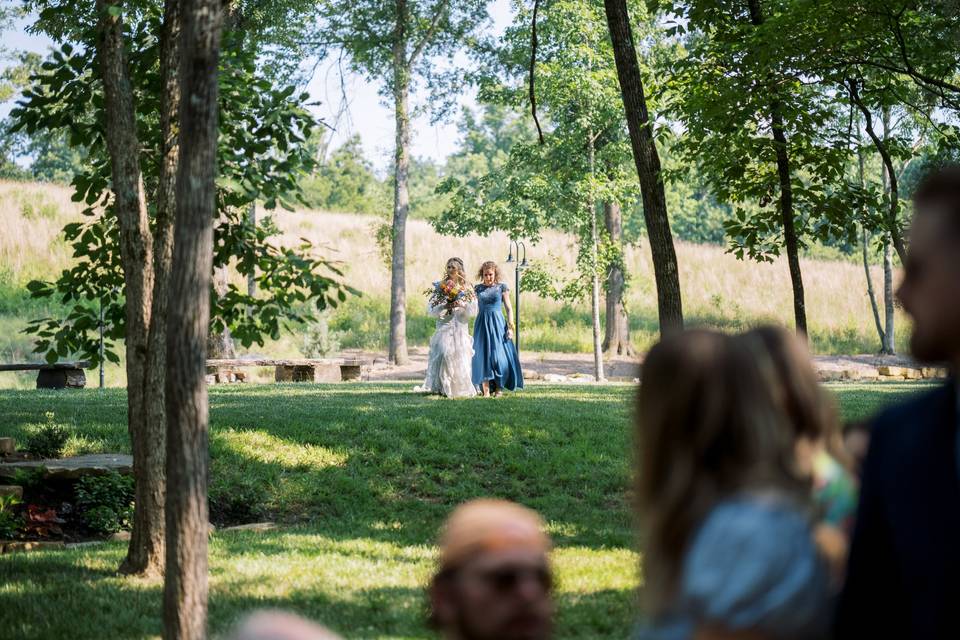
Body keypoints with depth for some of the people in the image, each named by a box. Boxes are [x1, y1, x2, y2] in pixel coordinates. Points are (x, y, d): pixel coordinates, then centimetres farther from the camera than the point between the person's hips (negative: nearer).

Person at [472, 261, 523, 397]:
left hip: (497, 324, -2)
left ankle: (498, 388, 3)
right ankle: (486, 390, 0)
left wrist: (510, 327, -6)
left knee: (499, 355, -6)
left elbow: (509, 308, 2)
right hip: (482, 323, 2)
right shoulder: (478, 288, 8)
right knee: (483, 356, -2)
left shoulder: (502, 287, 2)